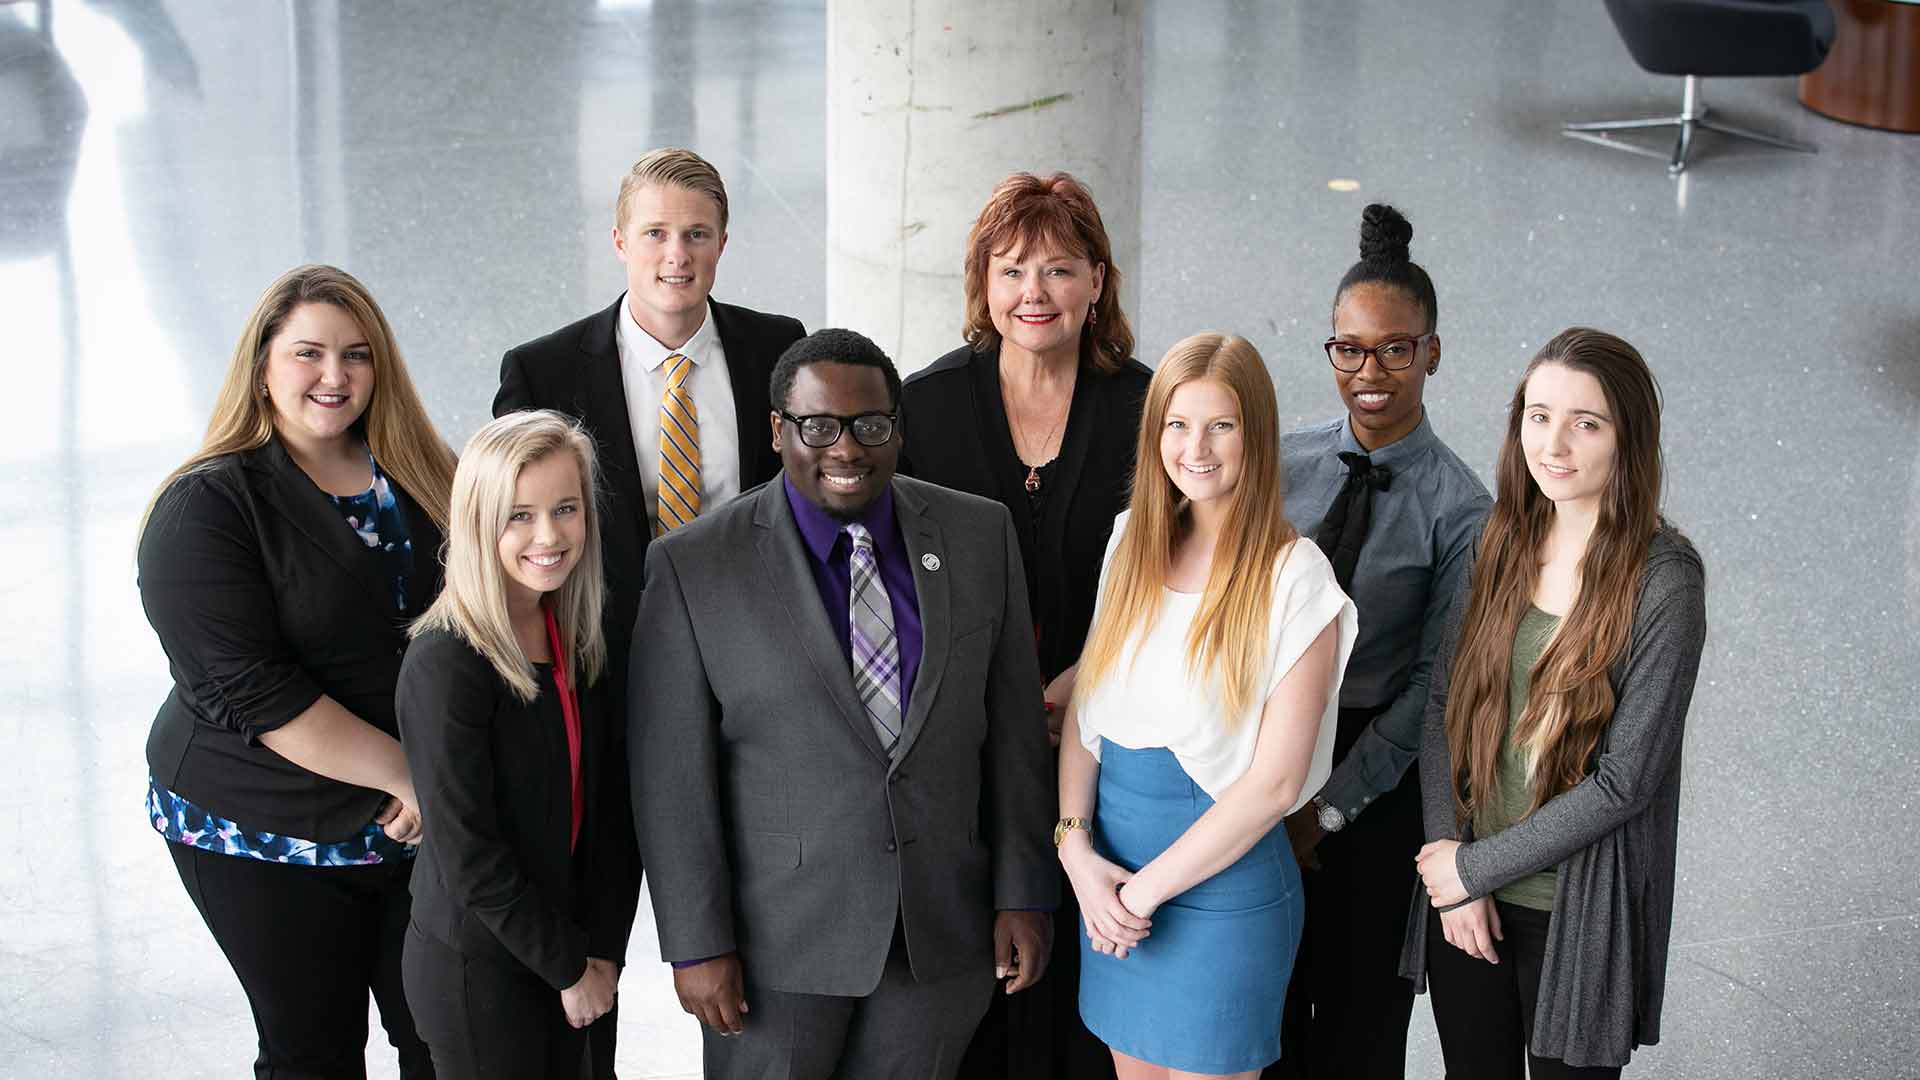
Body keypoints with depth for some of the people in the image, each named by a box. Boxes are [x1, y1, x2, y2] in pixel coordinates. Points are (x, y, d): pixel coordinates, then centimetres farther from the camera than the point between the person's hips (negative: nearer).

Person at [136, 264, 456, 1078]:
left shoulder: (424, 481, 5)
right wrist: (407, 774, -21)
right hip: (265, 838, -4)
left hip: (423, 827, 4)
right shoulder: (207, 506, -11)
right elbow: (249, 692, -19)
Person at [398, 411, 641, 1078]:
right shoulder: (446, 663, -21)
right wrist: (570, 967, -12)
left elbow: (606, 804, 5)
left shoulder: (574, 640, 1)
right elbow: (466, 854, -21)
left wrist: (603, 949, -3)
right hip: (477, 968, -6)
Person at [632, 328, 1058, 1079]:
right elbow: (672, 772, -8)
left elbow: (1013, 727, 3)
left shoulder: (979, 536, 0)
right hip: (776, 934, -2)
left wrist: (1022, 895, 1)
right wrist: (696, 943, -10)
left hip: (942, 927, 3)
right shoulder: (695, 566, -9)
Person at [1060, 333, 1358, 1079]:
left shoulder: (1294, 577, -13)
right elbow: (1086, 706, 5)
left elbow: (1274, 780, -15)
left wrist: (1147, 889, -13)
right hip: (1109, 863, 5)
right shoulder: (1133, 542, 4)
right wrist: (1075, 845, -10)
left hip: (1223, 877, -5)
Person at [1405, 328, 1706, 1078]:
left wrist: (1476, 867, -12)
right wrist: (1450, 856, -8)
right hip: (1466, 904, 4)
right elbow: (1443, 707, 3)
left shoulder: (1665, 581, -15)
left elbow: (1624, 782, -17)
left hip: (1580, 914, -4)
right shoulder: (1500, 546, 1)